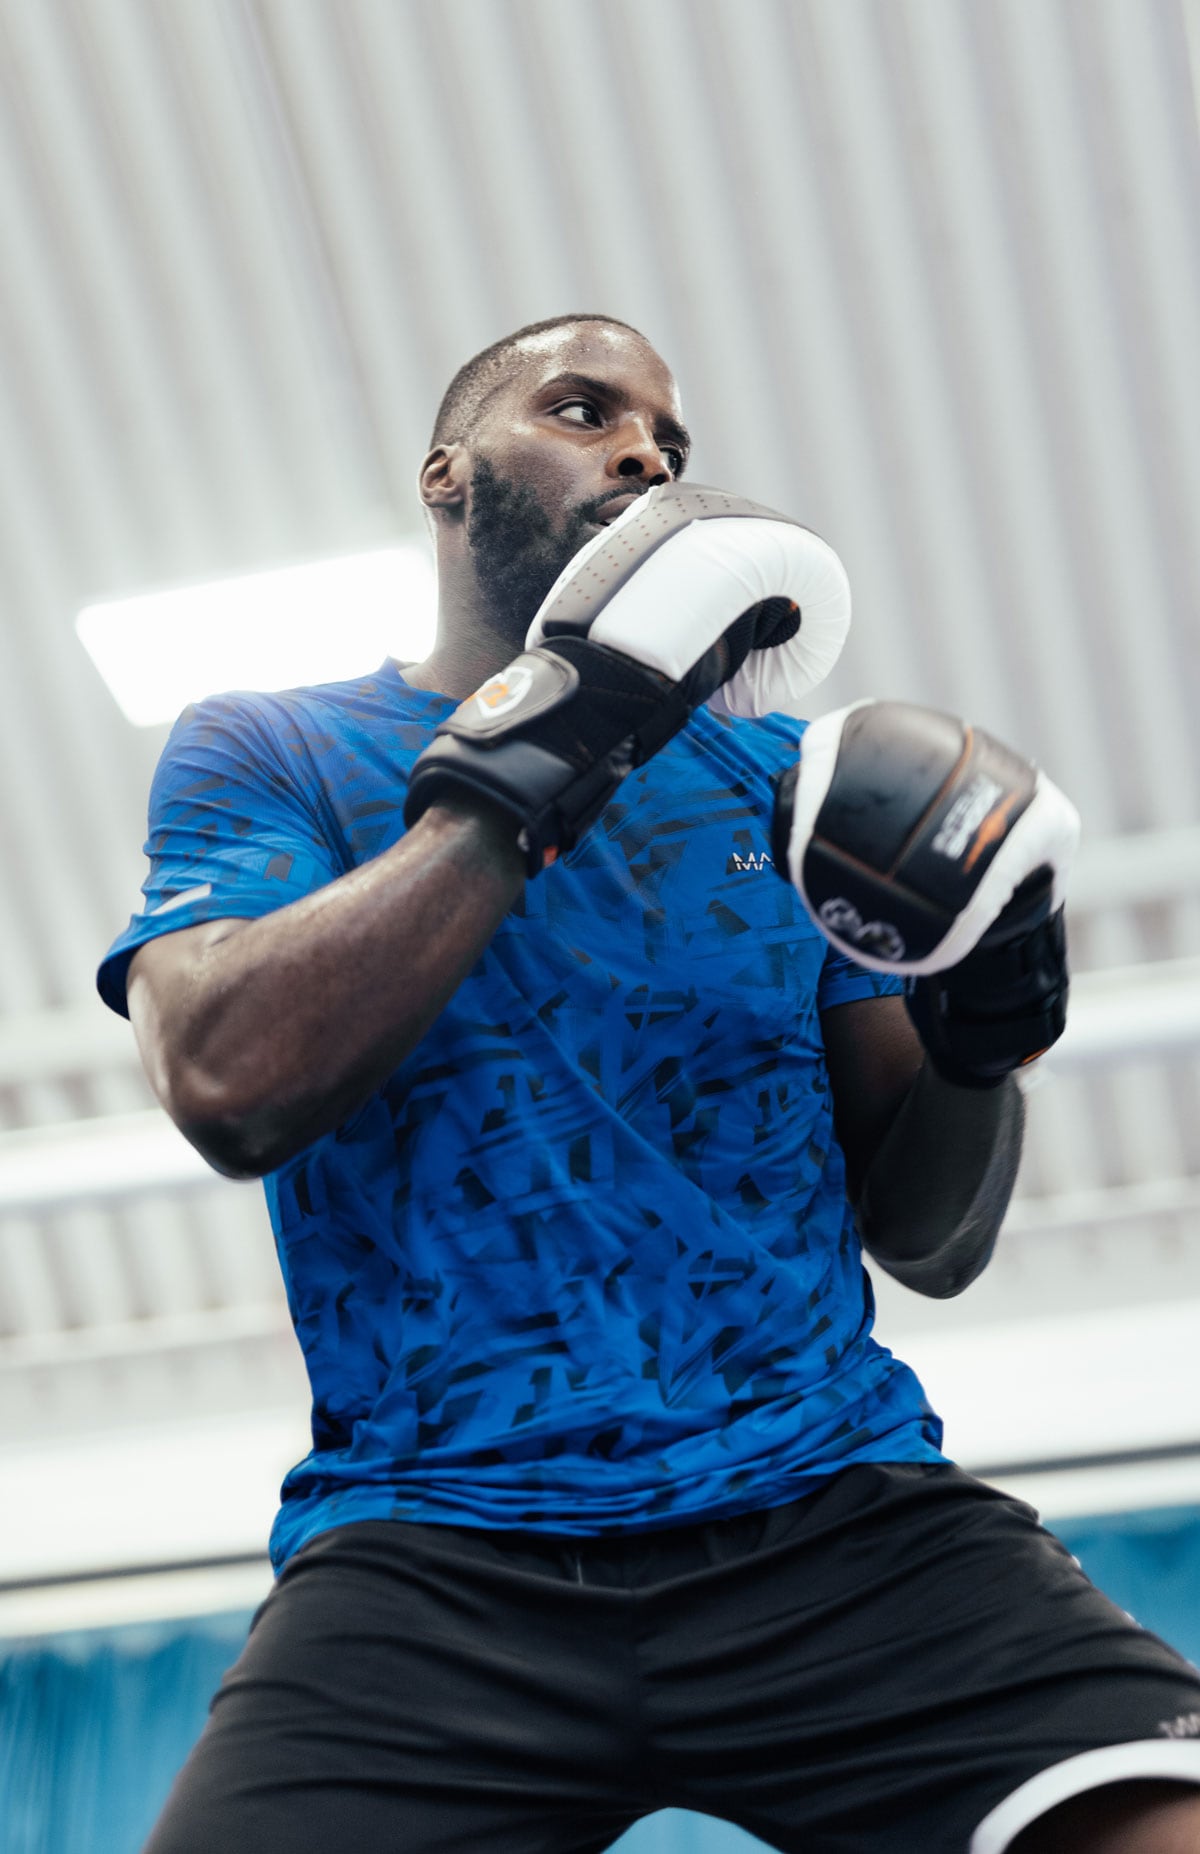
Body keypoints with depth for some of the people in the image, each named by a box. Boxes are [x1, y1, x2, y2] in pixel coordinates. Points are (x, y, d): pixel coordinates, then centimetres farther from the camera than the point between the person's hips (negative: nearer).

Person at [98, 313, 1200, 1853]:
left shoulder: (779, 776, 16)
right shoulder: (264, 753, 10)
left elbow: (927, 1243, 14)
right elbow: (231, 1088, -11)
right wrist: (530, 769, -9)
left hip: (839, 1505, 2)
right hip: (434, 1547, -1)